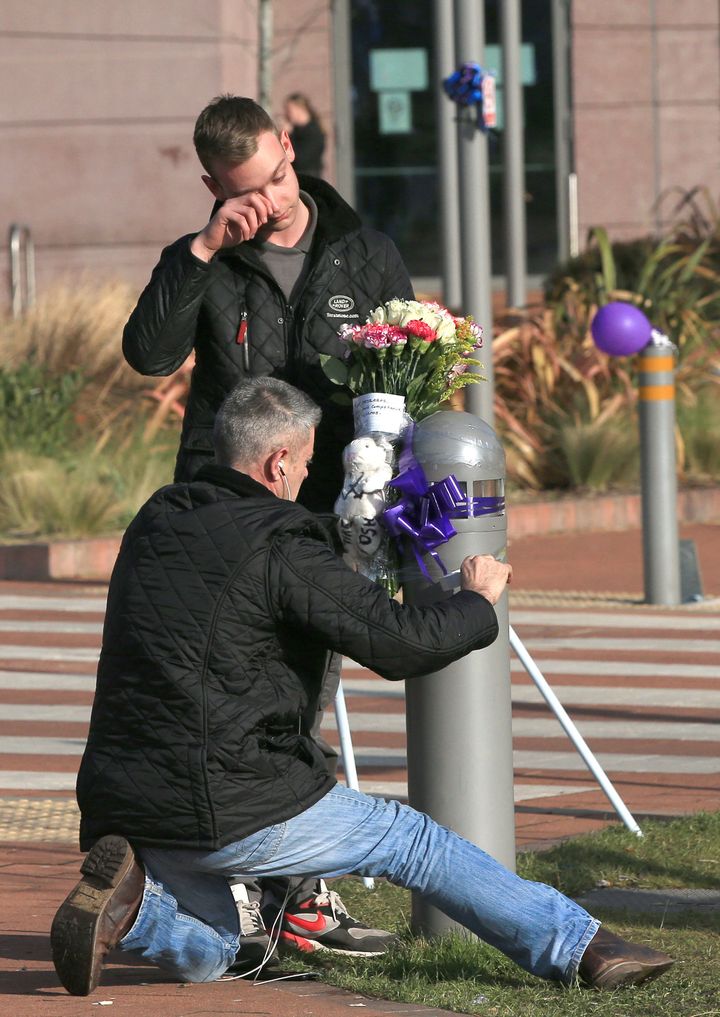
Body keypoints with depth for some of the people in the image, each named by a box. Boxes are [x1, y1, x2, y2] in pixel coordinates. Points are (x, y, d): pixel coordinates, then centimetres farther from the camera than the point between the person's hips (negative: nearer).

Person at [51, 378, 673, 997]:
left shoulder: (152, 524, 11)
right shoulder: (278, 545, -12)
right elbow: (402, 643, -14)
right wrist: (477, 601, 8)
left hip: (121, 802, 6)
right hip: (235, 807, -6)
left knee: (207, 956, 27)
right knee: (410, 841, 10)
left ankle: (129, 904, -2)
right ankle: (579, 945, 11)